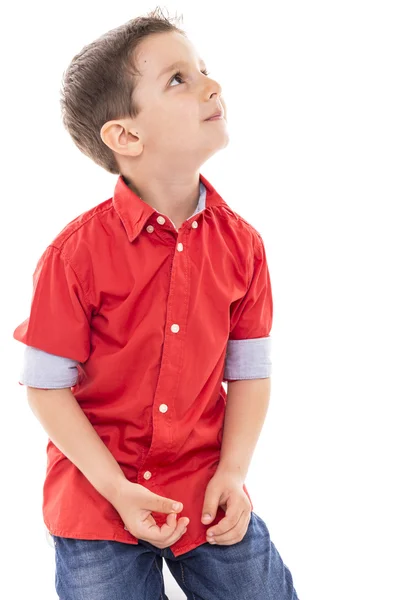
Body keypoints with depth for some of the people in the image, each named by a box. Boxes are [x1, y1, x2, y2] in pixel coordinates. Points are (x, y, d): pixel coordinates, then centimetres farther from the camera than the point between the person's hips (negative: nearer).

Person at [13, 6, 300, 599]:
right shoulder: (76, 253, -15)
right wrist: (116, 489, -14)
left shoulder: (241, 243, -4)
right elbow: (46, 386, -10)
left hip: (207, 494, 3)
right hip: (98, 502, -3)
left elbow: (249, 372, 2)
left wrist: (233, 473, -8)